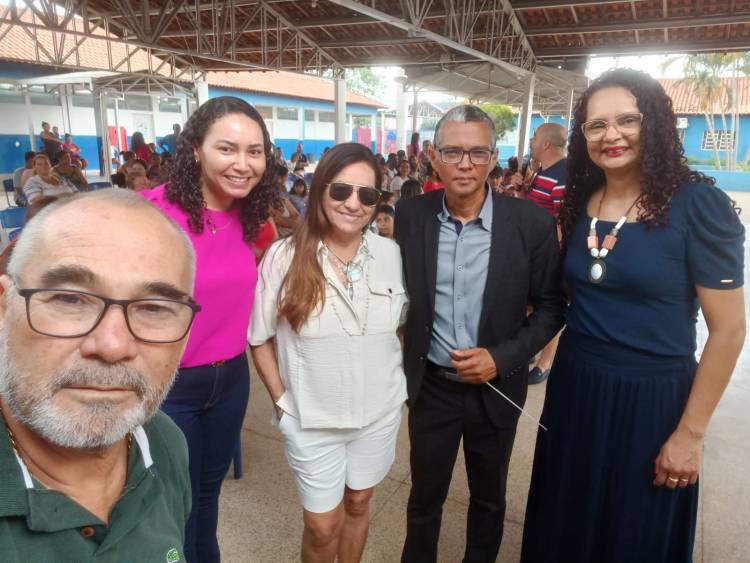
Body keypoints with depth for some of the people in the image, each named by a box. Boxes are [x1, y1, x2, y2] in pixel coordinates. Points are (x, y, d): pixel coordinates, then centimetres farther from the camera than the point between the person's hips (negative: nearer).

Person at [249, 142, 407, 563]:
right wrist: (281, 400, -6)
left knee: (358, 504, 24)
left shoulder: (391, 254, -7)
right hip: (312, 419, -2)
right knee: (323, 526, 13)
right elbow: (260, 338, -5)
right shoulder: (285, 256, -15)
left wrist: (399, 378, 3)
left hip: (380, 412, 3)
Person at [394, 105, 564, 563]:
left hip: (496, 387, 0)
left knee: (489, 498, 23)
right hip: (431, 384, 1)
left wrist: (502, 357, -16)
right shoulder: (411, 215, -9)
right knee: (425, 495, 20)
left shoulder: (532, 224, -14)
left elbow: (551, 305, -5)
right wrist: (405, 356, -4)